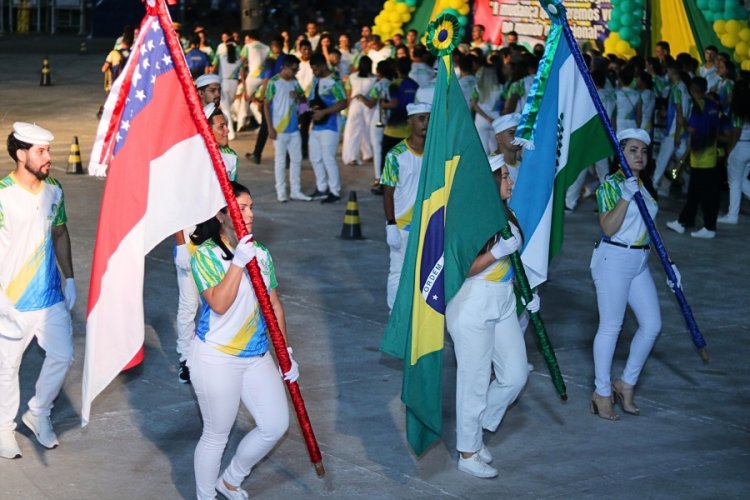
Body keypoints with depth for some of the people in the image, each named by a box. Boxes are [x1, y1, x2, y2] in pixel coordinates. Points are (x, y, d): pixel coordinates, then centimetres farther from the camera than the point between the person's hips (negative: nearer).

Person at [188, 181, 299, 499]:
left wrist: (286, 353, 7)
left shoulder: (260, 253, 4)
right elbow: (219, 304, -27)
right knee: (217, 435, 5)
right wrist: (239, 262, -31)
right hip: (217, 360, -6)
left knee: (276, 425, 9)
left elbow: (274, 304, 10)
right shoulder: (205, 255, -14)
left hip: (257, 356, 6)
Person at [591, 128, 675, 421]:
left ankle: (626, 384, 21)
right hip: (613, 259, -7)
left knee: (652, 324, 5)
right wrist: (626, 196, -24)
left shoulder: (646, 186, 13)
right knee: (610, 327, -1)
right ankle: (602, 392, 11)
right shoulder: (610, 185, -9)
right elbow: (608, 228, -19)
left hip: (640, 262, 8)